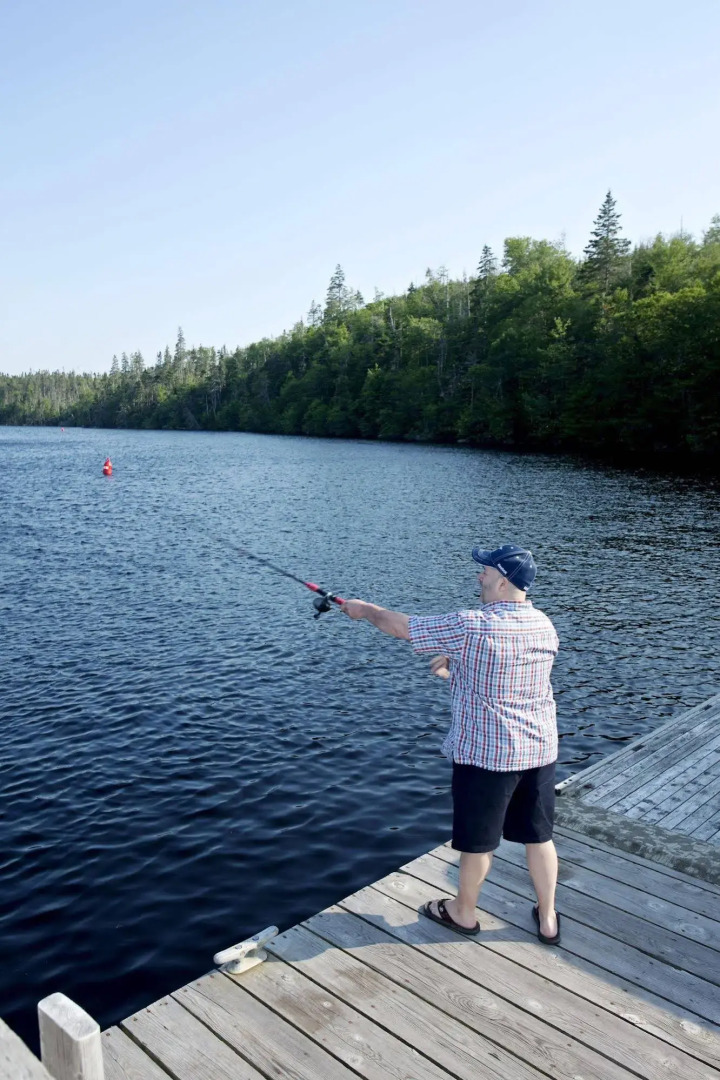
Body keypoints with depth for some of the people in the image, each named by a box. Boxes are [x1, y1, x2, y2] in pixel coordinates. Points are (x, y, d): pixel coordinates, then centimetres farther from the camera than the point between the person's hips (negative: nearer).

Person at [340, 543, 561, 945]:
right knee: (540, 835, 18)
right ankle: (548, 919, 32)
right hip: (541, 750, 6)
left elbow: (402, 626, -11)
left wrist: (364, 609, 5)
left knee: (478, 840, 13)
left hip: (486, 753, -6)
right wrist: (458, 665, 16)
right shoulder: (545, 626, 0)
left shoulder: (471, 627, -22)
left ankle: (463, 912, 34)